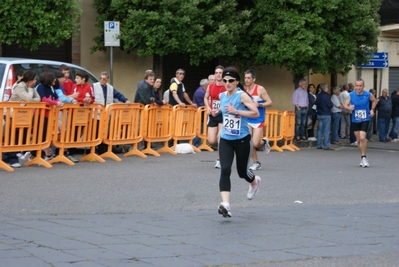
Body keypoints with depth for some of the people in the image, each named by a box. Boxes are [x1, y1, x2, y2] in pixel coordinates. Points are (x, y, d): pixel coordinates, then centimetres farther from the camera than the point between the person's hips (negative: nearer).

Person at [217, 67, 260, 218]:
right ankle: (225, 205, -22)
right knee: (225, 170, -15)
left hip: (242, 140, -4)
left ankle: (255, 182, 48)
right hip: (225, 140, 4)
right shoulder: (222, 96, 4)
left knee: (242, 171, 11)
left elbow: (256, 113, -21)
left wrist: (236, 111, -25)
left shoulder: (242, 96, -13)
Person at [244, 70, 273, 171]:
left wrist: (259, 104, -23)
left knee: (255, 144, -11)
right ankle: (256, 163, 13)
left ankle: (264, 142, 24)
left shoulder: (260, 89, -10)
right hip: (247, 120, 4)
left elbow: (270, 103, -9)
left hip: (258, 120, -4)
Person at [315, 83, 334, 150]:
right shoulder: (326, 96, -14)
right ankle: (326, 145, -7)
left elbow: (316, 104, 15)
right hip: (326, 114, -7)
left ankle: (318, 145, 13)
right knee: (326, 130, -5)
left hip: (319, 114, 7)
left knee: (319, 130, 11)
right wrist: (331, 102, 4)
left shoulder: (318, 95, 8)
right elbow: (330, 105, -15)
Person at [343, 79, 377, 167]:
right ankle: (363, 157, 27)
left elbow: (374, 101, 12)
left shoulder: (368, 95, -8)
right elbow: (345, 105, -4)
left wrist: (372, 109, -1)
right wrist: (349, 107, -26)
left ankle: (363, 157, -7)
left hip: (365, 120, -2)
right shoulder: (351, 95, -6)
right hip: (355, 120, 3)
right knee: (358, 140, 10)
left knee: (362, 137, -20)